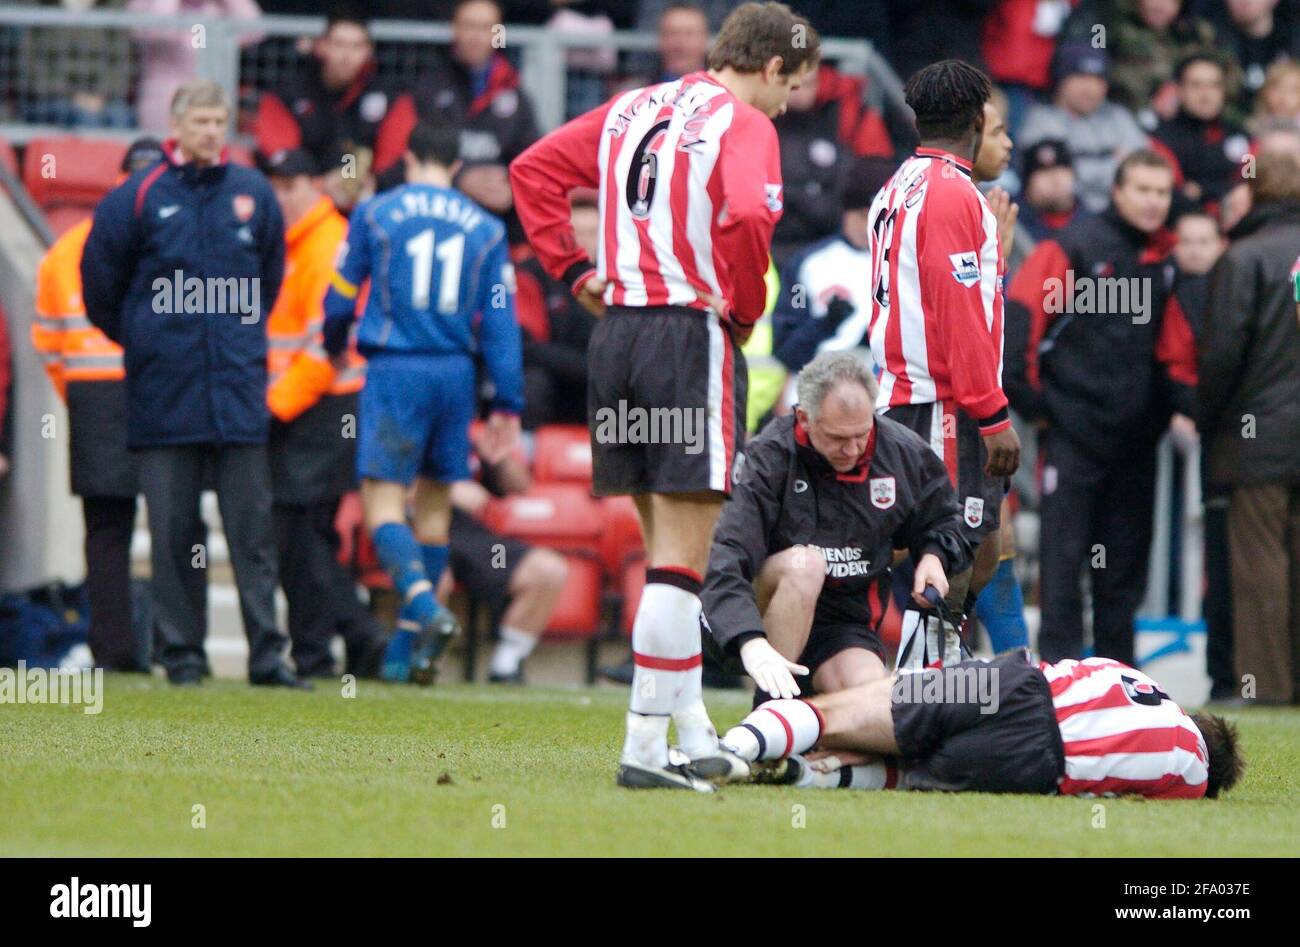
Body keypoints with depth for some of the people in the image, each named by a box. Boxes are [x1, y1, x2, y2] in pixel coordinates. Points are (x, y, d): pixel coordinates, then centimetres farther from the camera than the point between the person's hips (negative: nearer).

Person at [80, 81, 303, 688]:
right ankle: (181, 653, 6)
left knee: (252, 526, -1)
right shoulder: (137, 198, -1)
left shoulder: (253, 195, 6)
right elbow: (100, 282, 9)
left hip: (239, 385, 2)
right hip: (165, 389, -1)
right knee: (171, 530, 1)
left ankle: (266, 654, -2)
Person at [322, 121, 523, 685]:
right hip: (456, 375, 3)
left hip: (395, 369, -3)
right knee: (434, 505, 12)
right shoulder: (485, 228, 8)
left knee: (382, 501, -7)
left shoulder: (375, 213, 2)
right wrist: (507, 404, 10)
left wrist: (334, 347, 29)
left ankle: (425, 607, -32)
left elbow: (341, 297, 8)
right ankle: (407, 649, 14)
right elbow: (500, 320, 7)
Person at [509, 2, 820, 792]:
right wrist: (744, 312, -10)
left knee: (665, 546, 15)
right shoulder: (743, 126, -7)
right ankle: (647, 743, -8)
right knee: (682, 559, -5)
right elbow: (747, 215, -25)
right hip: (692, 337, -7)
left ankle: (693, 732, 18)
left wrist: (575, 268, 13)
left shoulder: (634, 111, 15)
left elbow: (534, 170, 17)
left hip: (617, 333, 8)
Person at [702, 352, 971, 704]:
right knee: (805, 561, -36)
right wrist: (751, 642, -46)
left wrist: (934, 555, -6)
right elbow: (726, 562, -29)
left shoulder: (904, 454, -2)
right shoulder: (769, 458, -17)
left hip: (848, 621, 3)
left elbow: (943, 520, 19)